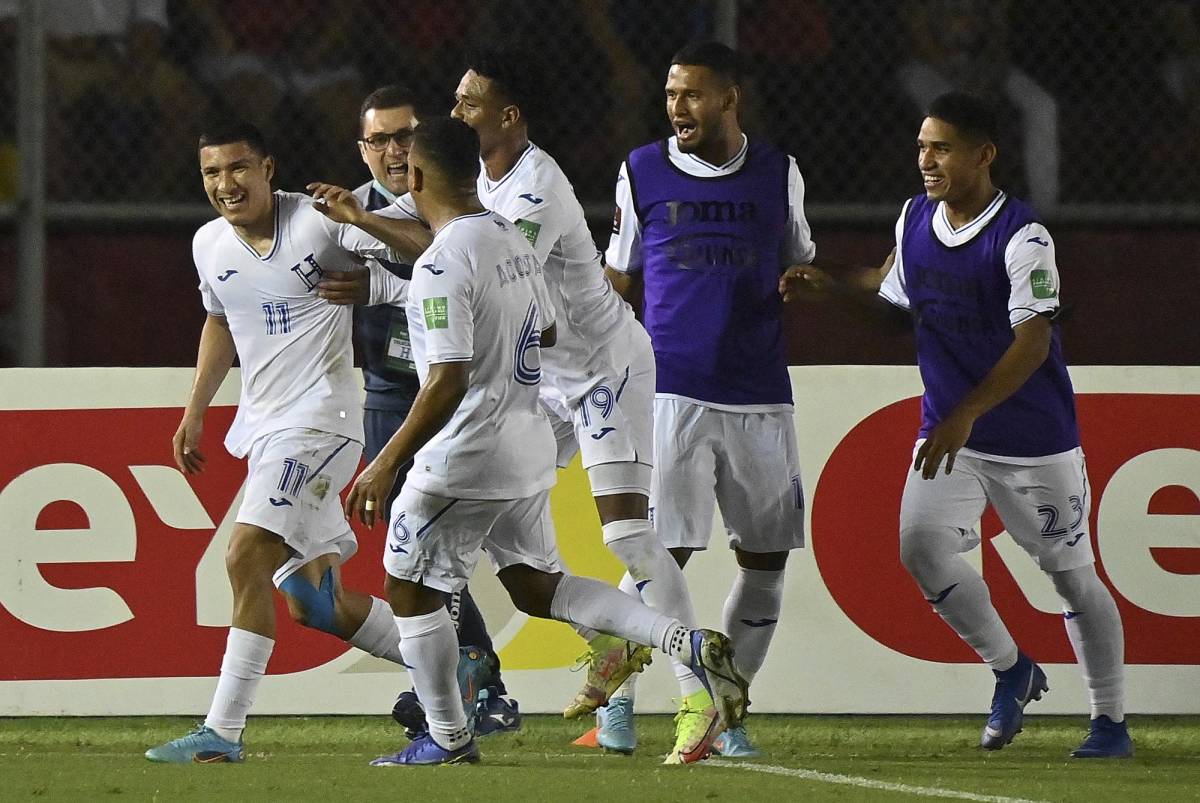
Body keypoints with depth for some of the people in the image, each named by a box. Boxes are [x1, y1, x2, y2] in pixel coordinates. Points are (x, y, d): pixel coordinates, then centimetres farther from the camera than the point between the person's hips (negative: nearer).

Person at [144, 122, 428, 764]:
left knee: (247, 556, -20)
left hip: (319, 416, -8)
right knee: (313, 603, 11)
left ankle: (223, 730, -20)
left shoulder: (319, 222, -12)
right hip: (262, 423, 8)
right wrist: (193, 414, 26)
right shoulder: (210, 245, 8)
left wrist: (359, 215, -29)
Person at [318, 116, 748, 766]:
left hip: (464, 459, -9)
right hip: (530, 448, 9)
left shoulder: (441, 267, -20)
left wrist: (386, 464, -22)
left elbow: (448, 383, -25)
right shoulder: (512, 238, 7)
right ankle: (689, 644, 4)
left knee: (410, 587, 8)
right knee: (537, 586, 17)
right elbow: (546, 333, 21)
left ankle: (447, 737, 15)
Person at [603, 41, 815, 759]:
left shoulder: (779, 175, 7)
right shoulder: (642, 174, 5)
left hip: (760, 396, 3)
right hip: (672, 393, -2)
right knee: (664, 552, -12)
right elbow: (618, 282, 12)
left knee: (767, 559, 4)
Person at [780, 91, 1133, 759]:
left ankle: (1112, 721, 16)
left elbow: (1032, 342, -27)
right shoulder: (915, 218, 2)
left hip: (1034, 438, -6)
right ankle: (1011, 670, 8)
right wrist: (830, 282, 6)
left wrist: (967, 415, -36)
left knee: (1072, 573, 3)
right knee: (923, 548, -13)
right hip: (947, 429, 6)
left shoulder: (1022, 237, -20)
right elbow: (896, 283, 22)